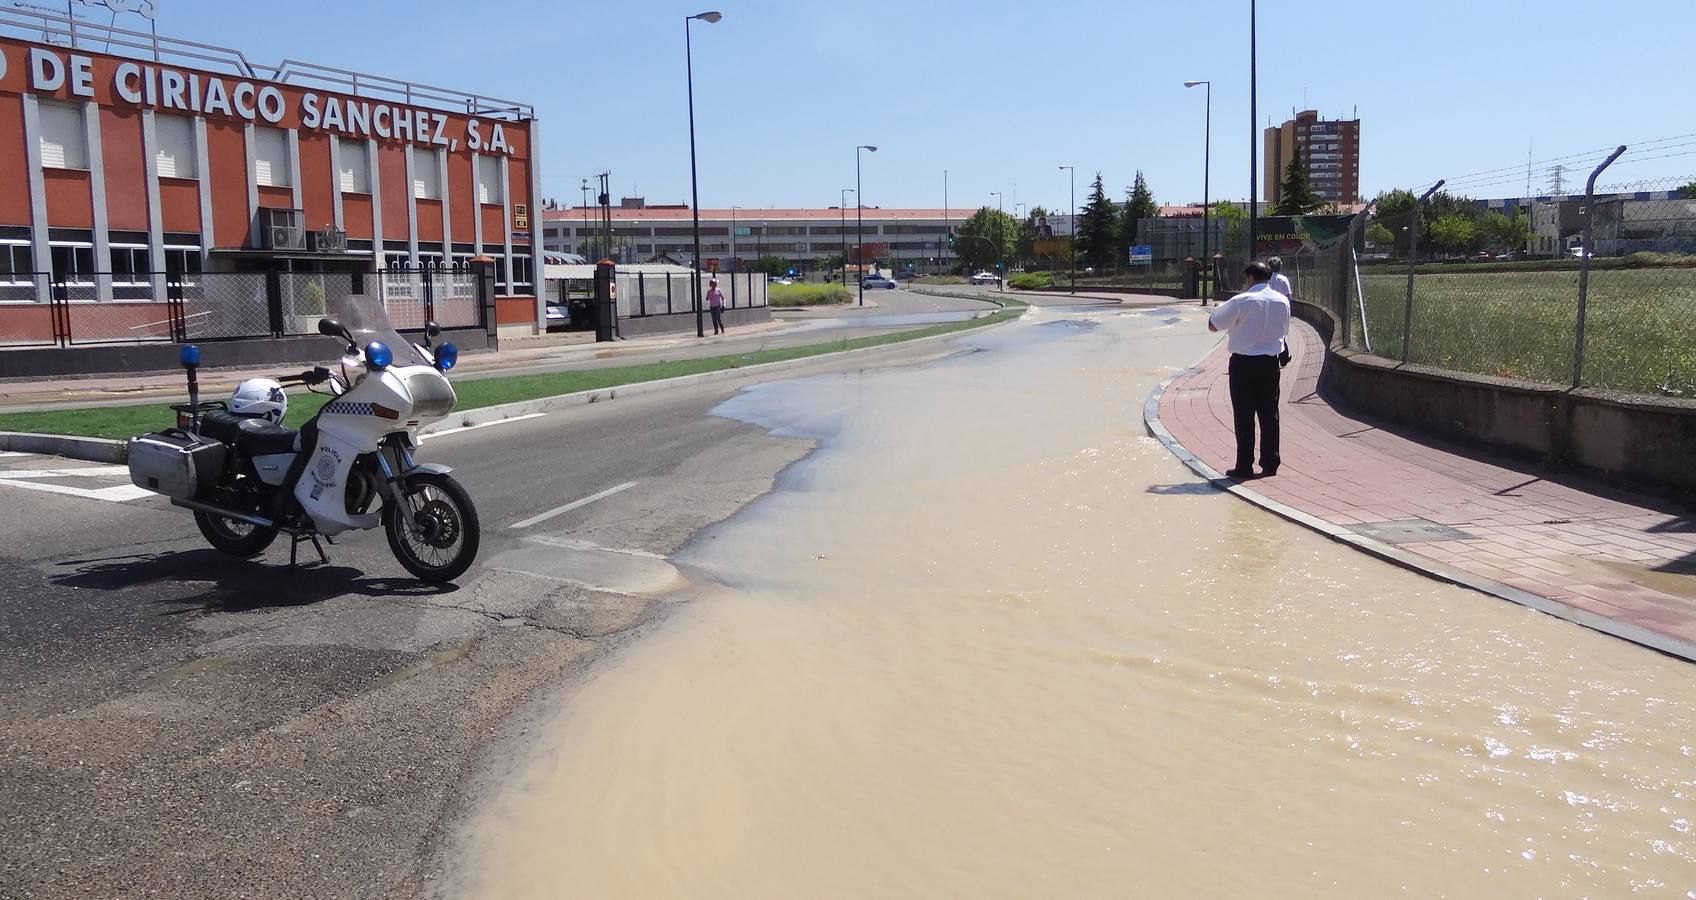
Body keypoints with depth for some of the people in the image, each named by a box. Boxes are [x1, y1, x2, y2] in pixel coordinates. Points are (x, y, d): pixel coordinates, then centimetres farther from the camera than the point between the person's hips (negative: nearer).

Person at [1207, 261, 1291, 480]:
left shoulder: (1241, 301, -13)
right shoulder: (1283, 301, 3)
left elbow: (1213, 325, -7)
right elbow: (1284, 331, 16)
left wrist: (1219, 308, 12)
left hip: (1244, 363, -4)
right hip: (1270, 363, 4)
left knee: (1244, 415, 1)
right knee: (1269, 414, 10)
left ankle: (1244, 466, 3)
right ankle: (1270, 463, 15)